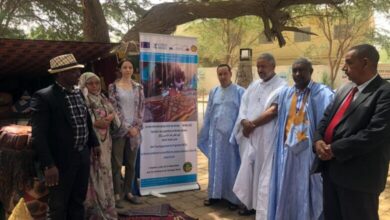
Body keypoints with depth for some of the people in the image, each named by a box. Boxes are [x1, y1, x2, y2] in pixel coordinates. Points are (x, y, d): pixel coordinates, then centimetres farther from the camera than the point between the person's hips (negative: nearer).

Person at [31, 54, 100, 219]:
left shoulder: (78, 93, 8)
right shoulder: (44, 97, -16)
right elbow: (38, 135, -20)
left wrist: (94, 143, 20)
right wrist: (49, 165, -24)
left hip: (82, 157, 7)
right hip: (61, 160, -7)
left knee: (78, 202, 20)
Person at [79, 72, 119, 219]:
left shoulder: (103, 99, 14)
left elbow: (113, 113, 14)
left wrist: (110, 117, -8)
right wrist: (96, 123, -19)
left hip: (104, 142, 7)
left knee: (104, 173, 11)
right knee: (93, 176, -4)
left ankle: (105, 207, 23)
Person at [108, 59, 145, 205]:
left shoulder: (138, 87, 9)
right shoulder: (113, 87, 0)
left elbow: (141, 108, 6)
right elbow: (114, 108, -7)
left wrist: (137, 127, -6)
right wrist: (127, 127, -12)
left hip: (134, 130, 3)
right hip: (119, 130, -3)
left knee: (131, 164, 9)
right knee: (117, 164, 1)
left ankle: (128, 192, 20)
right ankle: (117, 194, 10)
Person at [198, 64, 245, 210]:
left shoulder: (239, 91, -3)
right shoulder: (213, 92, 9)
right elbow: (208, 114, 12)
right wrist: (204, 135, 12)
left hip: (232, 135, -3)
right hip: (215, 135, 4)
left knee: (231, 165, 5)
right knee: (215, 165, 9)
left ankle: (232, 197, 15)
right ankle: (215, 194, 21)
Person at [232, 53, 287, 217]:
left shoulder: (282, 86, -8)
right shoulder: (253, 85, 14)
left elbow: (273, 111, -17)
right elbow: (243, 106, 9)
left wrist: (252, 124, -12)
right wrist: (244, 121, -12)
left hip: (268, 138, -6)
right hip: (250, 137, 6)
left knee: (266, 173, -2)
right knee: (248, 170, 12)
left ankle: (265, 210, 9)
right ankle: (251, 204, 27)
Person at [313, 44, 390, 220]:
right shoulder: (345, 89, 14)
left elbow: (376, 133, -24)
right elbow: (327, 117, 14)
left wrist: (335, 149, -20)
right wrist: (318, 140, -6)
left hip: (358, 175, -8)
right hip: (331, 168, 8)